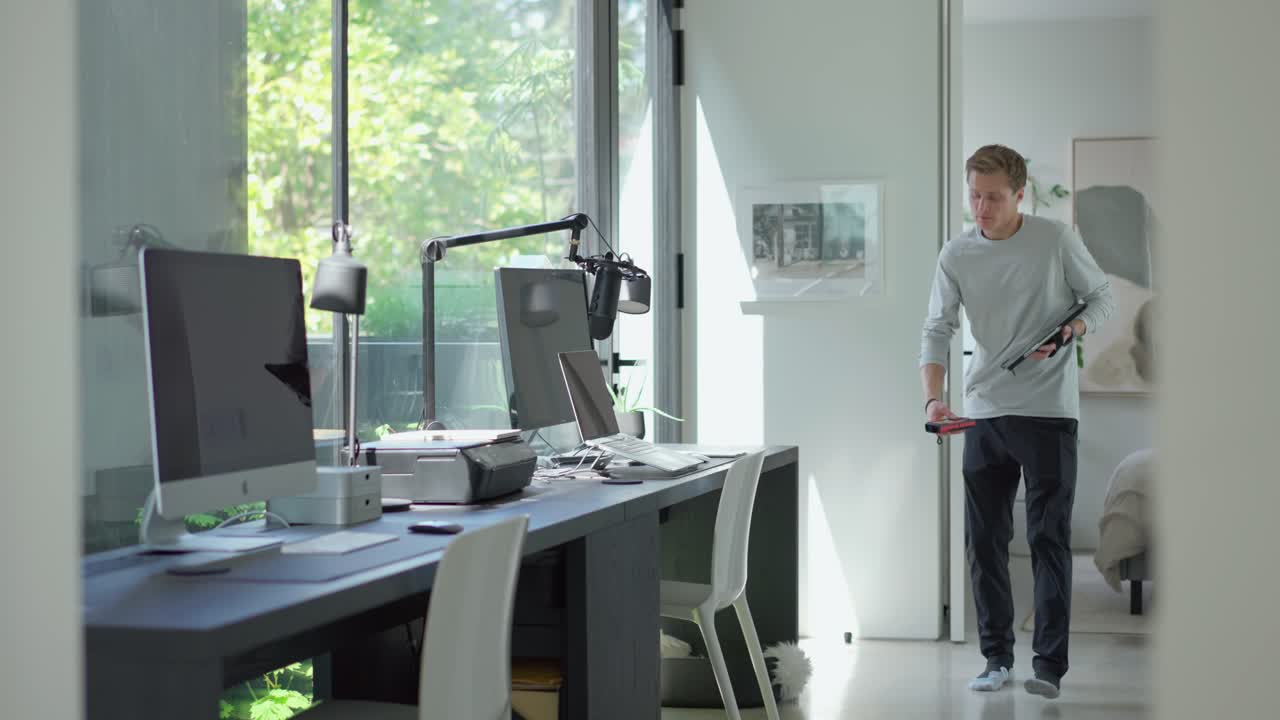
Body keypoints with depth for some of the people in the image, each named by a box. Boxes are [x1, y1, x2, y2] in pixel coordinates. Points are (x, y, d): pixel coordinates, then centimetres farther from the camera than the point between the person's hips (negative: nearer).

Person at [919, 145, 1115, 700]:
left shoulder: (1057, 240, -4)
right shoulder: (956, 255, 2)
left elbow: (1100, 296, 6)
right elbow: (937, 331, 0)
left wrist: (1070, 332, -15)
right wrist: (933, 399, -16)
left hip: (1049, 410, -3)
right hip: (985, 414, 3)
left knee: (1049, 539, -3)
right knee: (984, 539, 6)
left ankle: (1049, 664, 0)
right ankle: (996, 657, 15)